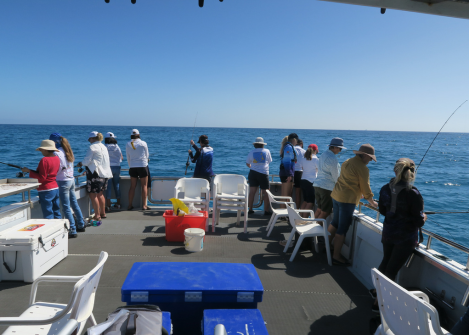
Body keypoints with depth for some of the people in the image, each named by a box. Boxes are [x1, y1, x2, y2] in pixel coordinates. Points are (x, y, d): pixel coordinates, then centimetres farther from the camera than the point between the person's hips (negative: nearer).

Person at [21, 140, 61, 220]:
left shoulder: (44, 160, -17)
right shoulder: (57, 158, 8)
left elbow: (42, 177, -19)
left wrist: (29, 171, -12)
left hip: (46, 190, -8)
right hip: (55, 189, 8)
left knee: (48, 216, -2)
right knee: (57, 213, 14)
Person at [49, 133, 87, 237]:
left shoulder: (57, 153, -15)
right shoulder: (68, 151, 11)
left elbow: (56, 170, -15)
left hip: (63, 181, -8)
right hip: (71, 179, 9)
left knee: (66, 207, -3)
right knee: (74, 204, 18)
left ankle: (72, 230, -1)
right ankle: (81, 225, 28)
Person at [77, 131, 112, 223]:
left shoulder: (93, 147, -10)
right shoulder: (104, 147, 15)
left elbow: (87, 161, -11)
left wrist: (80, 164, 10)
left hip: (95, 174, -9)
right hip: (104, 173, 9)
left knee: (93, 195, -3)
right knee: (100, 194, 19)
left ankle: (97, 216, -3)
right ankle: (103, 213, 27)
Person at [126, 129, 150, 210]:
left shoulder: (128, 144, 3)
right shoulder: (143, 143, -4)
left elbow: (128, 158, 10)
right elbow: (147, 155, 6)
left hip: (132, 167, 3)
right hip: (143, 166, -3)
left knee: (132, 186, 8)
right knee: (144, 186, 3)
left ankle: (130, 205, 12)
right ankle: (144, 205, 1)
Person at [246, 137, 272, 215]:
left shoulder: (252, 152, 4)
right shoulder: (267, 151, 2)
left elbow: (247, 163, 13)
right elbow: (269, 161, 14)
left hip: (253, 173, 2)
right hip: (263, 173, -2)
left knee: (252, 191, 5)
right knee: (265, 192, 1)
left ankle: (250, 209, 8)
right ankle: (266, 210, 1)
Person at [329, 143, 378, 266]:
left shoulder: (347, 161, 13)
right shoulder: (362, 168, -12)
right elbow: (365, 188, -7)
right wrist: (372, 203, 9)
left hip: (336, 195, 9)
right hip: (347, 200, -9)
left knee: (335, 222, 23)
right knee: (342, 228, -1)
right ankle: (336, 257, 5)